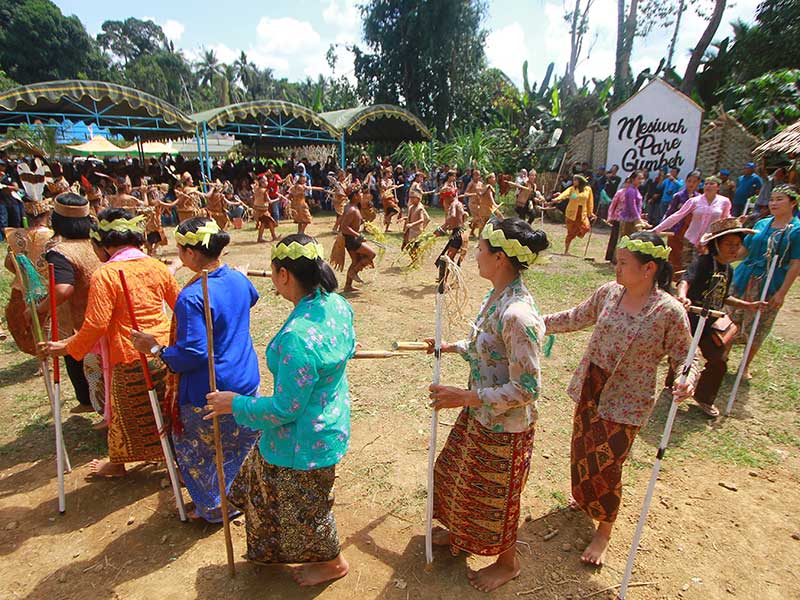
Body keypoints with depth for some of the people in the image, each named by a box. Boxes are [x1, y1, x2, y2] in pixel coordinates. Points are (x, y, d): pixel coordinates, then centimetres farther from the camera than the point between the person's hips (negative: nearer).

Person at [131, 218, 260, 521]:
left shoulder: (191, 297, -27)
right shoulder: (238, 280, -4)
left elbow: (191, 355, -27)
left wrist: (155, 348, -11)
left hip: (208, 394, -7)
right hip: (247, 382, 7)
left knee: (199, 451, 19)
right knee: (244, 440, 27)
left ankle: (215, 508, 38)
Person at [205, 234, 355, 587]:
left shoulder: (297, 337, -37)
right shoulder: (337, 304, -10)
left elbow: (285, 408, -27)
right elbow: (347, 349, 9)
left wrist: (235, 404, -14)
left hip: (305, 443, -9)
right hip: (329, 422, 9)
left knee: (305, 507, 20)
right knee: (265, 478, 32)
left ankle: (332, 563, 49)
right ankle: (275, 549, 57)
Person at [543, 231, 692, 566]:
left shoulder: (670, 312, -19)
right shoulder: (609, 292, -6)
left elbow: (684, 357, -9)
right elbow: (577, 318, 9)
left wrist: (685, 382, -29)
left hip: (626, 402, -5)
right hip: (590, 388, 5)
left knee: (606, 465, 5)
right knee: (582, 450, 21)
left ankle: (604, 531, 31)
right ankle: (585, 498, 52)